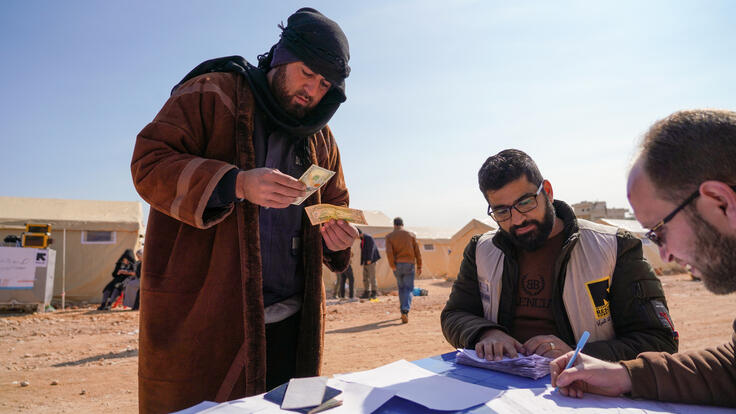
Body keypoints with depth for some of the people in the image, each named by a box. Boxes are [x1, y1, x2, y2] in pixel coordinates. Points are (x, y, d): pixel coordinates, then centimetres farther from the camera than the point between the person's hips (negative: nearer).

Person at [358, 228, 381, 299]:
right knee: (365, 277, 7)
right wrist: (362, 262, 16)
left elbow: (371, 249, -16)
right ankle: (366, 293, 10)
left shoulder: (369, 238, -8)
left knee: (372, 276, -10)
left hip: (370, 261, -9)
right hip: (366, 261, 9)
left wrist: (369, 259, -23)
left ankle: (374, 292, -7)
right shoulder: (363, 240, 18)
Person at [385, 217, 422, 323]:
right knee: (408, 288, 0)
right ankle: (405, 310, -20)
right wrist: (419, 266, 7)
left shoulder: (389, 236, 2)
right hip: (409, 264, -1)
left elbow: (389, 252, -12)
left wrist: (392, 266, -10)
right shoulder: (411, 235, 6)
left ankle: (403, 311, 22)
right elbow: (417, 252, 3)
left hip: (397, 265, 1)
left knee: (401, 288, 17)